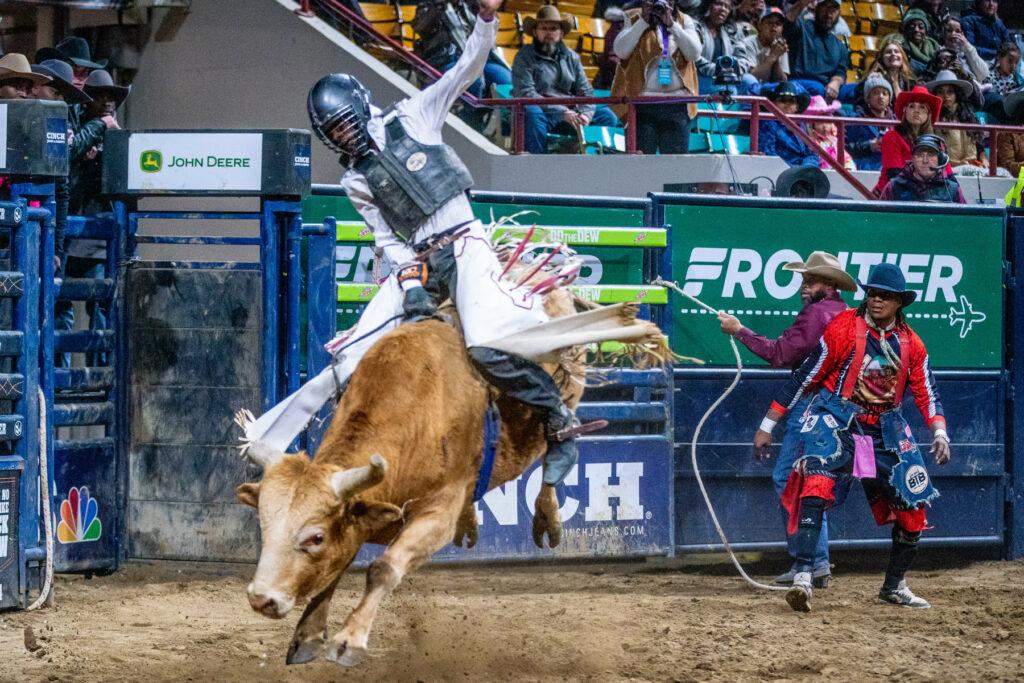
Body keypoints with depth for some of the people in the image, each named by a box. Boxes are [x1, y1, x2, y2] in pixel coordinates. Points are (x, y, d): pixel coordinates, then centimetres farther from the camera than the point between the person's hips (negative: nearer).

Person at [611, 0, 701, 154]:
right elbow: (621, 51, -6)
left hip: (677, 102, 2)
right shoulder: (634, 19, 8)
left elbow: (694, 53, -3)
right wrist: (643, 21, -10)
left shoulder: (684, 21, 12)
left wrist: (672, 24, -10)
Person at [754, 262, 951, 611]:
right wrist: (767, 426, -5)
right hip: (837, 421, -5)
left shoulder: (910, 343, 3)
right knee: (818, 481, -30)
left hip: (886, 429, 5)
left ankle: (894, 586, 25)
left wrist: (939, 432, -12)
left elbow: (926, 392, 7)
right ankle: (802, 578, -38)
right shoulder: (844, 327, -10)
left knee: (913, 507, 4)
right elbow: (805, 378, -7)